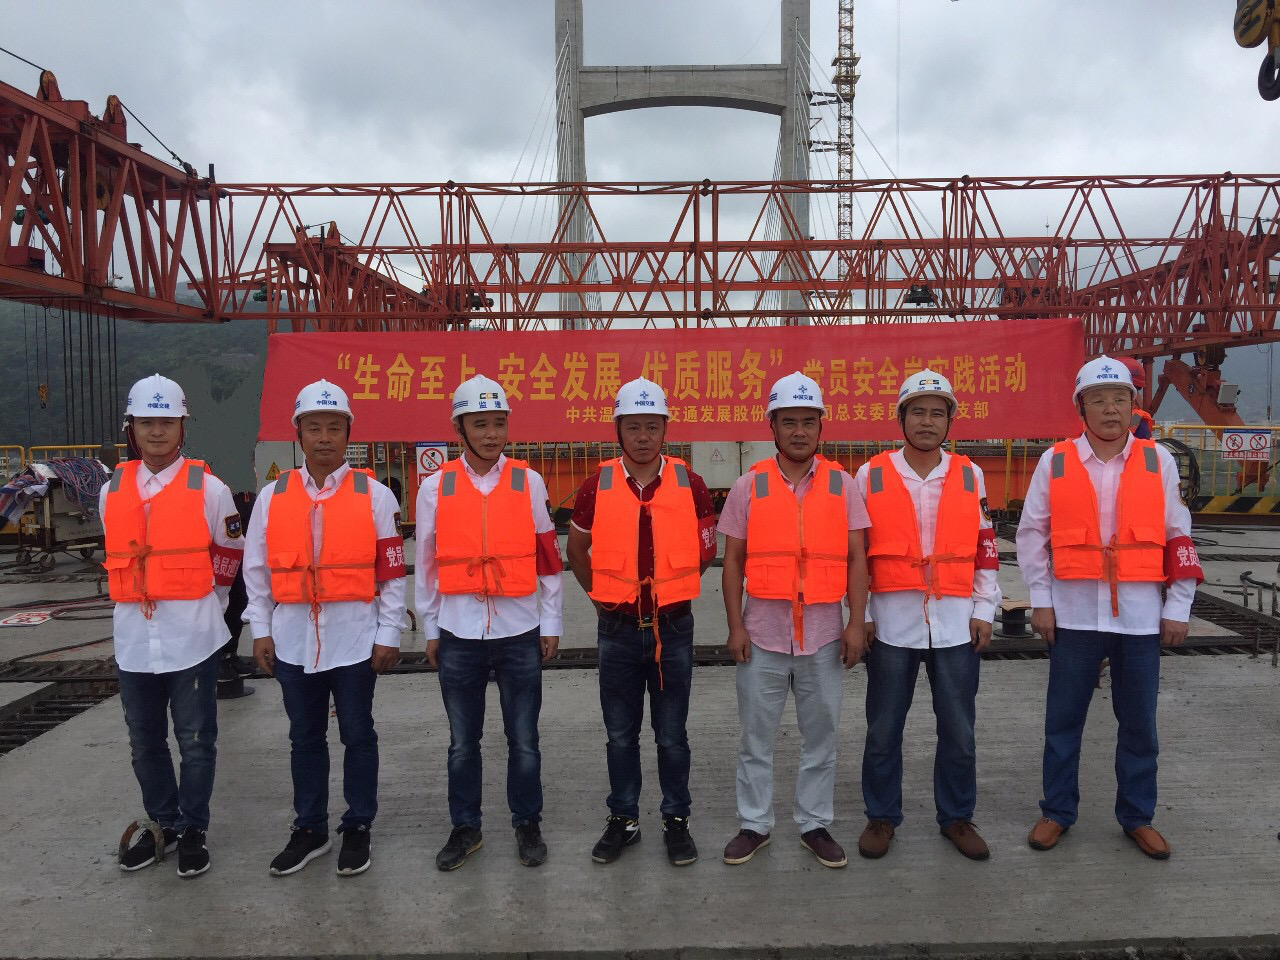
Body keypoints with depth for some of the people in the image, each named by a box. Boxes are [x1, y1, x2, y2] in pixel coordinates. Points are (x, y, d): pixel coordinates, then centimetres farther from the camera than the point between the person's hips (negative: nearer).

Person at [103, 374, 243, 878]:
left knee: (195, 741, 6)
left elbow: (229, 553, 3)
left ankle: (193, 830, 21)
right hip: (134, 638, 4)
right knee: (145, 742, 15)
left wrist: (201, 604, 5)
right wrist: (140, 600, 13)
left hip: (192, 638, -4)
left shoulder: (208, 489, -6)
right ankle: (163, 825, 32)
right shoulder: (112, 491, 6)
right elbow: (119, 557, 18)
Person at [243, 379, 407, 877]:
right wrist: (261, 631, 5)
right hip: (293, 640, 3)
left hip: (354, 638, -2)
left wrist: (388, 635, -4)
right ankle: (309, 830, 29)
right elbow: (256, 569, 8)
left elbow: (392, 571, -3)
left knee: (357, 735, 9)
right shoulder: (273, 495, 4)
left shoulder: (374, 495, -4)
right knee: (304, 738, 15)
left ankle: (357, 830, 24)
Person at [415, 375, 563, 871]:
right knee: (462, 742, 12)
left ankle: (528, 824, 26)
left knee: (524, 740, 8)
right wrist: (430, 629, 7)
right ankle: (465, 828, 29)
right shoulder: (436, 487, 0)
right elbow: (426, 563, 6)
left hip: (519, 631, 0)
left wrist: (550, 623, 3)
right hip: (459, 634, 1)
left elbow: (548, 558, 3)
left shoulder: (528, 482, 0)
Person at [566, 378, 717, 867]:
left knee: (672, 735, 10)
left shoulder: (689, 483, -4)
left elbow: (705, 549, 8)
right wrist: (602, 594, 10)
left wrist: (670, 588, 8)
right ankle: (622, 820, 28)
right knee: (620, 735, 12)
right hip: (618, 629, 1)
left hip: (673, 628, 0)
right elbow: (576, 549, 11)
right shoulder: (597, 485, -4)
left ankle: (676, 821, 26)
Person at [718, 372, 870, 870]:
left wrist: (856, 624, -5)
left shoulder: (841, 484, 2)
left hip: (823, 634, 1)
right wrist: (735, 626, -4)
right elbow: (733, 561, 1)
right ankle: (754, 824, 24)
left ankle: (815, 824, 27)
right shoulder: (749, 486, 0)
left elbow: (856, 559, 2)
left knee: (821, 734, 11)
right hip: (763, 633, 0)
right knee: (756, 735, 9)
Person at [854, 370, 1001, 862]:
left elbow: (985, 548, 9)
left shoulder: (970, 476, 5)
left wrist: (984, 609, 4)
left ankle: (956, 817, 29)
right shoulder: (870, 475, -1)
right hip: (892, 623, -1)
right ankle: (881, 817, 26)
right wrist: (859, 614, -1)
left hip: (956, 624, 2)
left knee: (959, 731, 11)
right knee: (883, 730, 9)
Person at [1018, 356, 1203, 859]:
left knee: (1139, 722, 11)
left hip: (1139, 615, 1)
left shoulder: (1158, 461, 1)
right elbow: (1031, 533, 1)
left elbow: (1179, 537, 4)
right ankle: (1057, 812, 24)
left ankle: (1137, 817, 28)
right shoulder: (1054, 461, -2)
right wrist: (1041, 601, -2)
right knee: (1063, 719, 9)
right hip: (1074, 613, -1)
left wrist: (1178, 607, 1)